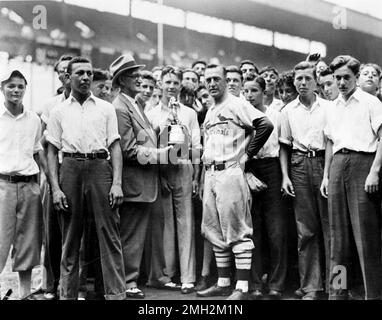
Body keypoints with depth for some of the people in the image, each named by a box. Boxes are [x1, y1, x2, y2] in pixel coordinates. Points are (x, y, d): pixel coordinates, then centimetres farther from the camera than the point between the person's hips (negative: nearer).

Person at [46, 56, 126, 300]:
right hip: (70, 169, 1)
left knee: (109, 234, -4)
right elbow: (52, 152, 9)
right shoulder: (59, 111, 12)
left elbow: (115, 147, 6)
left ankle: (116, 293, 0)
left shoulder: (106, 108, 11)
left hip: (100, 168, -1)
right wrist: (55, 188, -2)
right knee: (70, 237, 7)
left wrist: (117, 183, -5)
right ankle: (68, 294, 15)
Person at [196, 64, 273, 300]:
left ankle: (242, 288, -3)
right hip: (210, 174, 9)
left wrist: (247, 154, -12)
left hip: (230, 172, -9)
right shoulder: (210, 112, 19)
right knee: (214, 231, 12)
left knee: (237, 231, -6)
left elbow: (266, 125, -17)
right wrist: (206, 166, 14)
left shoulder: (236, 105, -6)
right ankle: (223, 283, 22)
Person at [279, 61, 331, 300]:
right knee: (306, 229, 3)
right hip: (300, 166, 2)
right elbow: (285, 146, 14)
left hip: (324, 163, -2)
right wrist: (285, 175, 4)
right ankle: (310, 286, 9)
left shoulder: (328, 107, 5)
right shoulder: (288, 110, 12)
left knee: (330, 225, -3)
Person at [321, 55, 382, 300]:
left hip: (362, 162, -5)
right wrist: (326, 175, 16)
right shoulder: (333, 108, 18)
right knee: (339, 231, 6)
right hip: (338, 165, 6)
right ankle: (338, 290, 13)